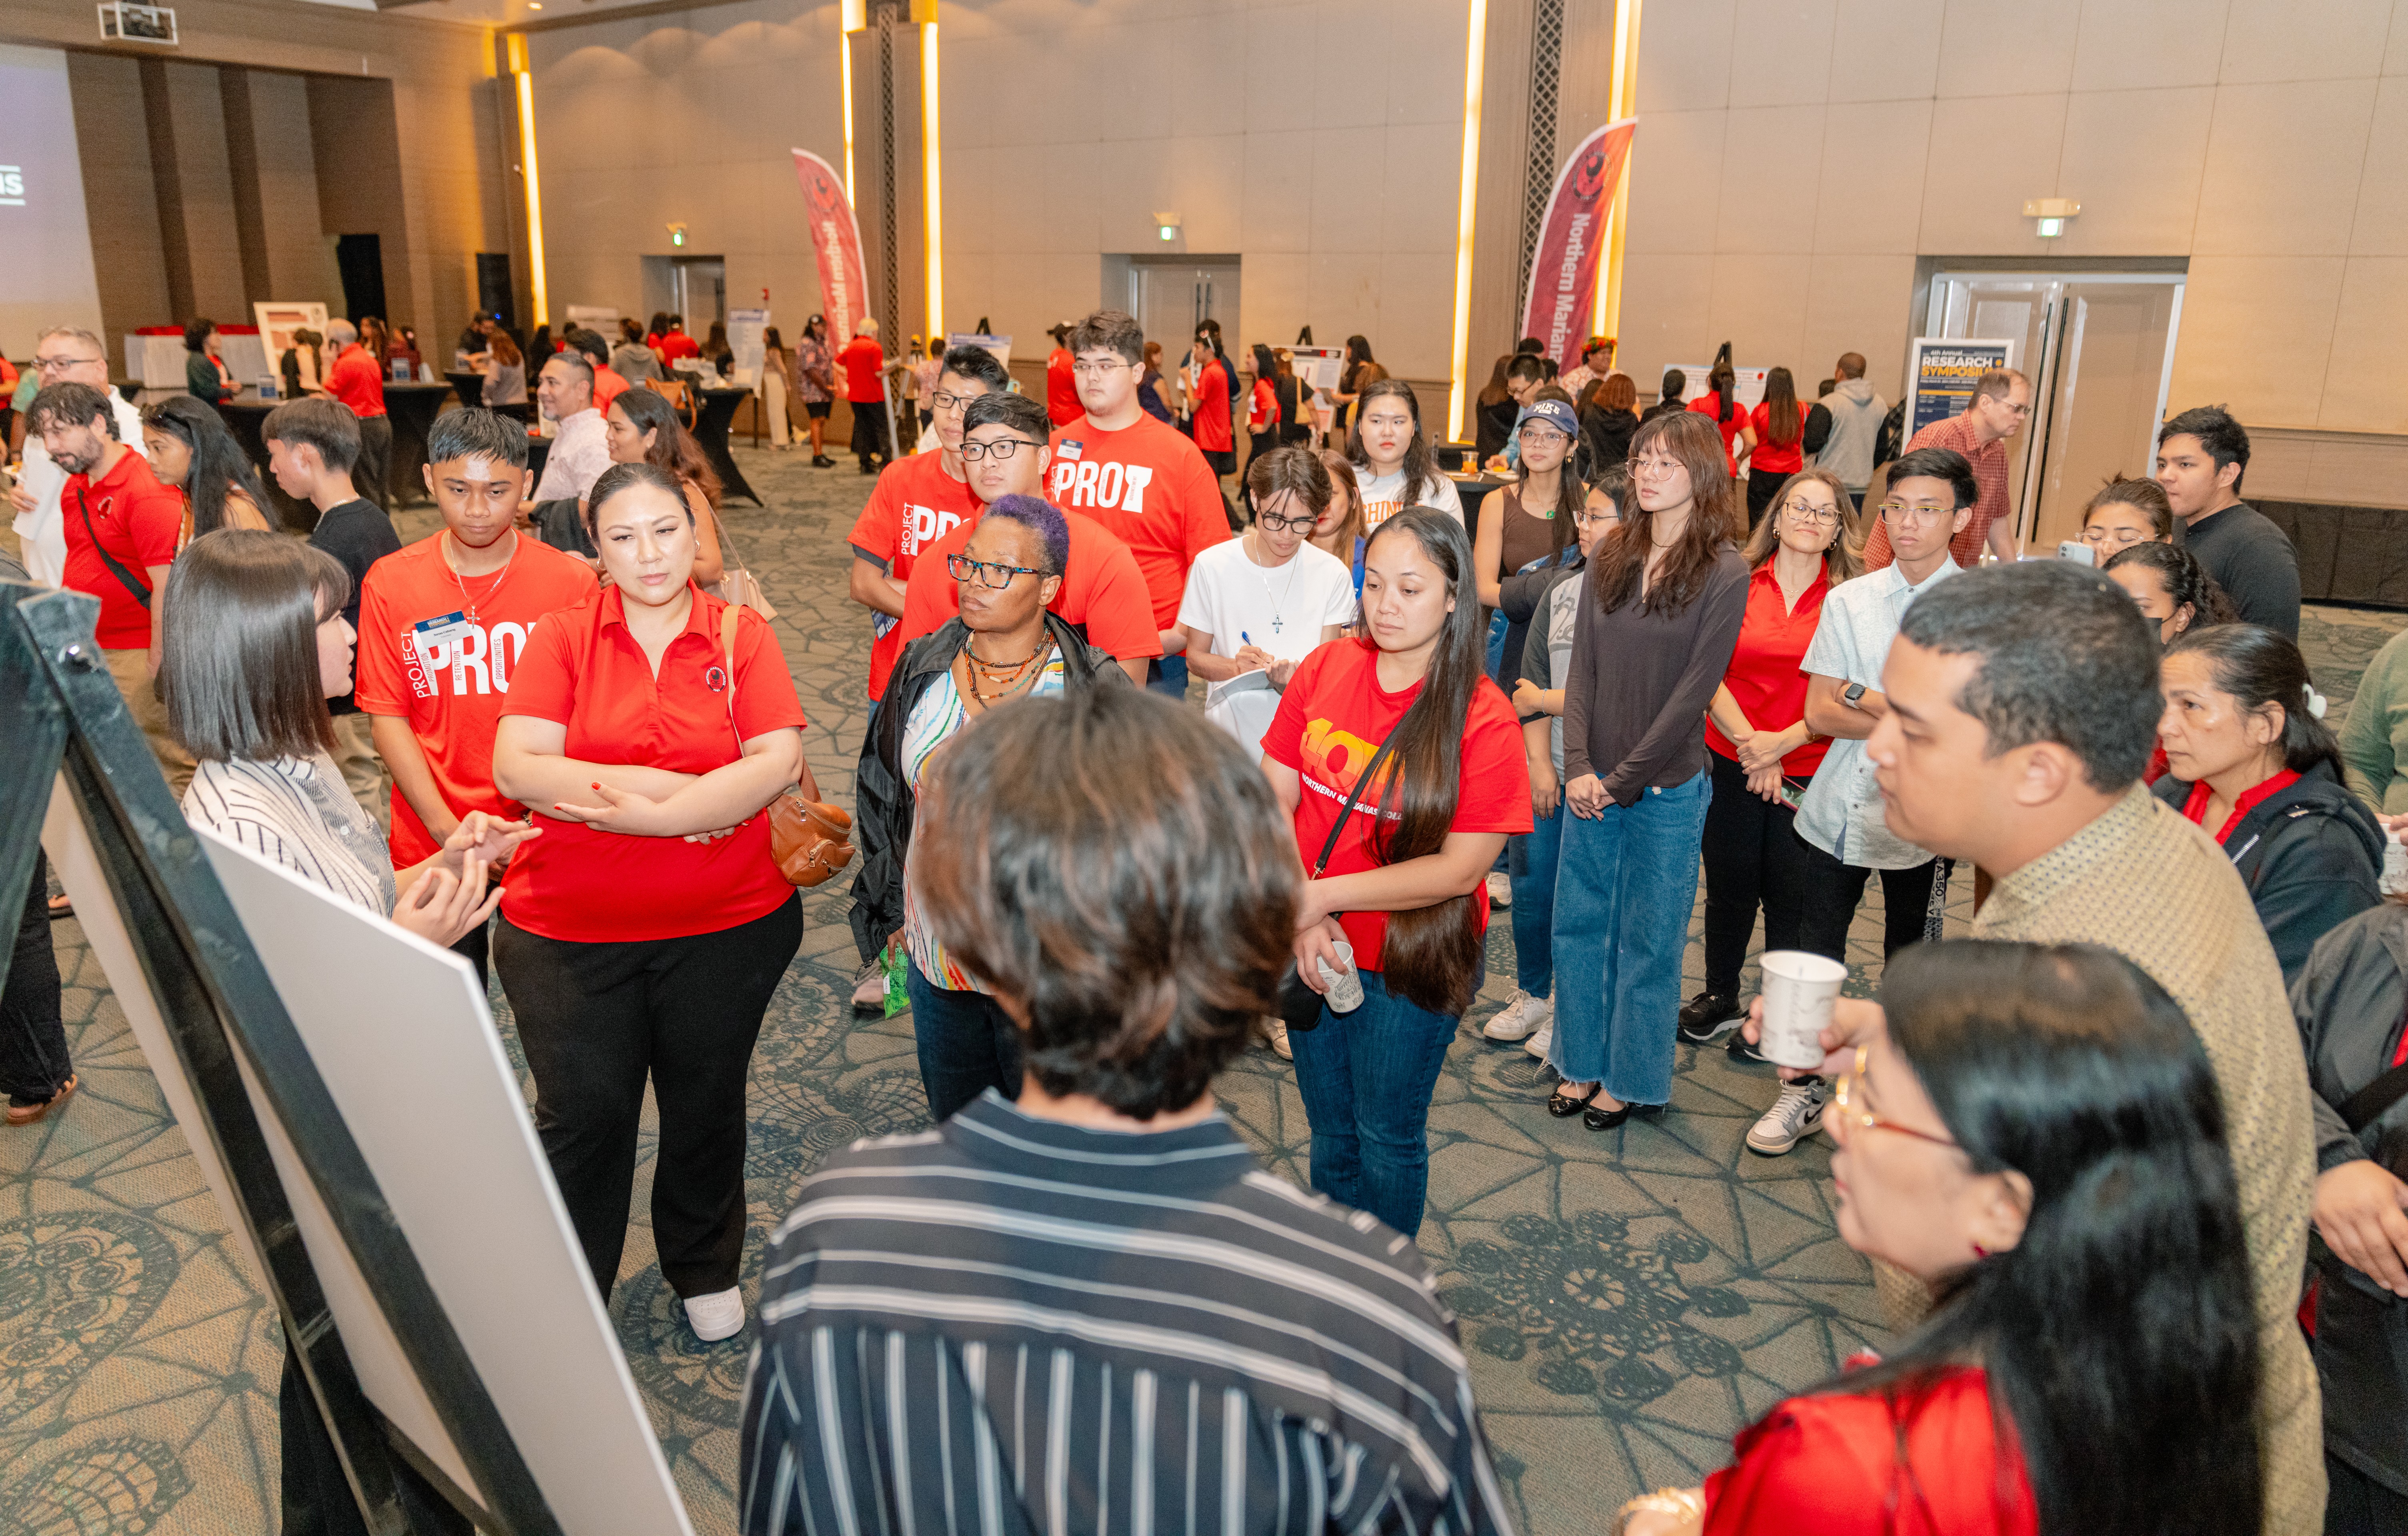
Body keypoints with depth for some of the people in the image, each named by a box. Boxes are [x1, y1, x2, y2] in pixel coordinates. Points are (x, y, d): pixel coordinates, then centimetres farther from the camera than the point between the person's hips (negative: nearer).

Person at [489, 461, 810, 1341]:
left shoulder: (741, 635, -2)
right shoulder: (562, 637, -3)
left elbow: (779, 760, -15)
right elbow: (516, 769, -14)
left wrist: (642, 810, -22)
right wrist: (687, 787, -20)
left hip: (726, 928, 1)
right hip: (570, 935, 0)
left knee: (706, 1109, 18)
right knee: (582, 1115, 10)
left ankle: (707, 1272, 42)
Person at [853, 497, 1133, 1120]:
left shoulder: (1093, 689, -13)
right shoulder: (924, 670, 0)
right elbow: (883, 798, 11)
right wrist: (894, 914, 11)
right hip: (935, 954, 4)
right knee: (952, 1122, 21)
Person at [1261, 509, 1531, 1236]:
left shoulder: (1482, 717, -17)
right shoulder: (1325, 668, -6)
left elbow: (1460, 869, -19)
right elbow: (1273, 796, -4)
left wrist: (1323, 894, -21)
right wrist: (1302, 918, -16)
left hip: (1413, 959, -4)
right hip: (1314, 952, 4)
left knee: (1386, 1137, 15)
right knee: (1331, 1130, 22)